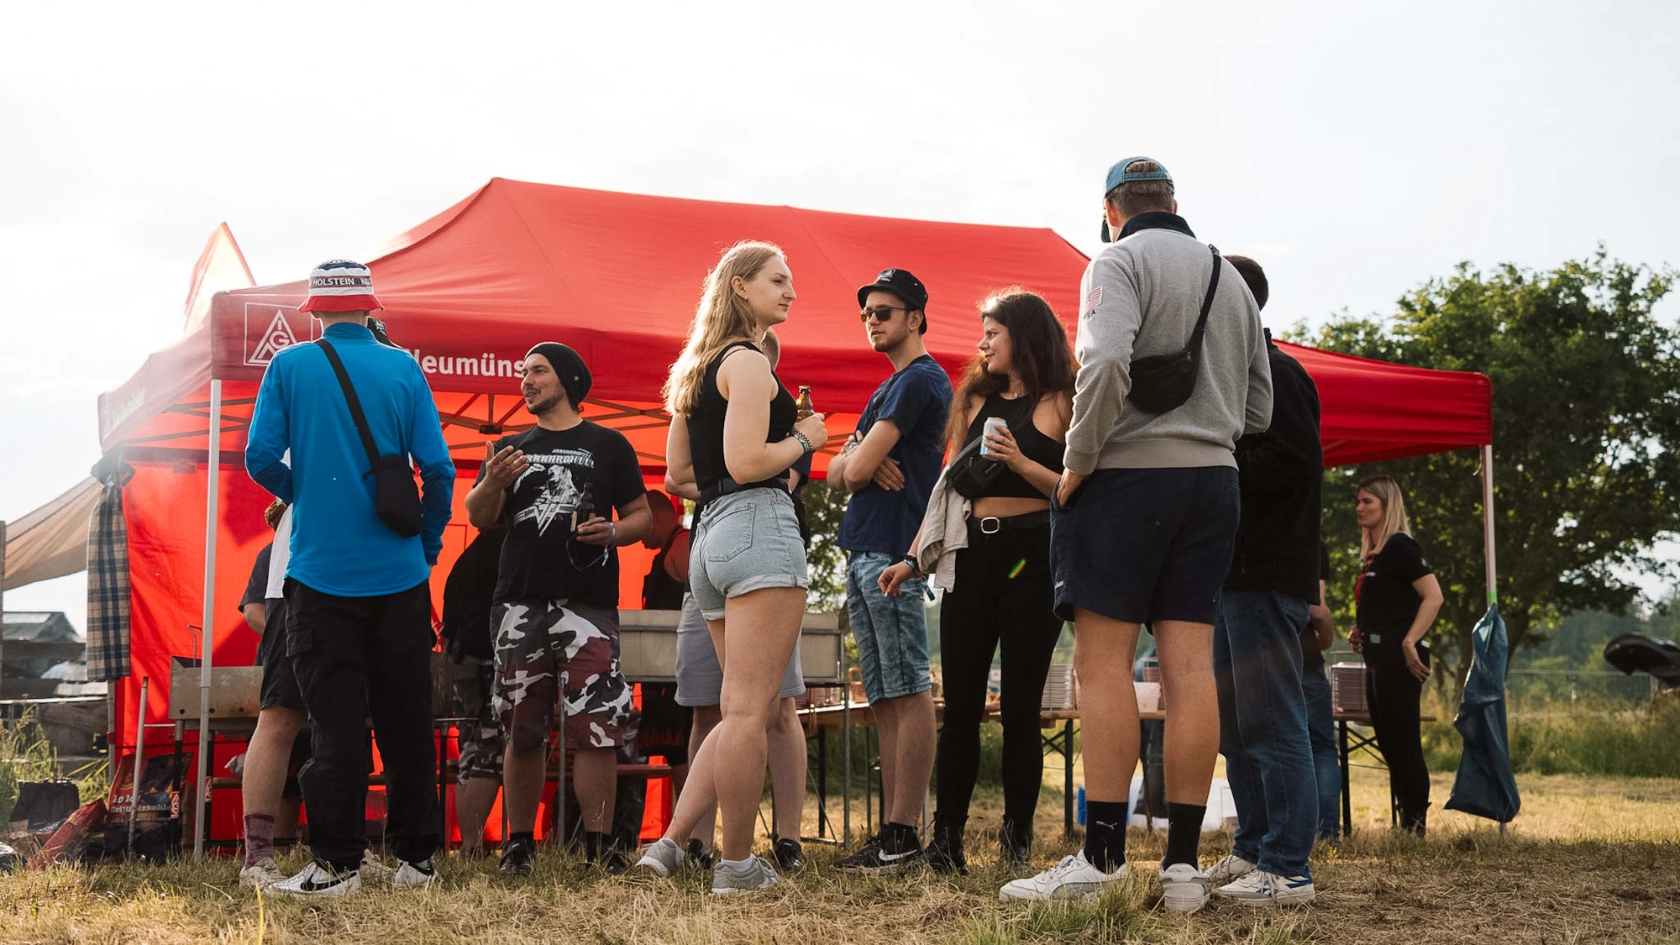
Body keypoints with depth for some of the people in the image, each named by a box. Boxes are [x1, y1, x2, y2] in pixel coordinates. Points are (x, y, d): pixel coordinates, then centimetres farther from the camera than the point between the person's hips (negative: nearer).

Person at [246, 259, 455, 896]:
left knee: (335, 719, 2)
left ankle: (338, 863, 1)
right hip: (400, 574, 1)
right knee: (406, 717, 9)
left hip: (322, 573, -1)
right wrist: (428, 543, 11)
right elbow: (436, 468, -3)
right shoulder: (403, 369, 1)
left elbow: (261, 457, -5)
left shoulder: (289, 367, -1)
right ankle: (416, 856, 14)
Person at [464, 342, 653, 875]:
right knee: (522, 730, 2)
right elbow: (479, 518, 8)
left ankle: (598, 845, -6)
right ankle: (519, 843, 10)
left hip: (587, 602, -2)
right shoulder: (511, 448, 18)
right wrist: (493, 483, -13)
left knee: (595, 728, -9)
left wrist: (612, 532, -9)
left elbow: (642, 516, 13)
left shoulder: (608, 446, 12)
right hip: (520, 601, 2)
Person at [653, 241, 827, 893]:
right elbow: (746, 462, -18)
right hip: (760, 526, -10)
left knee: (742, 709, 14)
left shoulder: (696, 368, 21)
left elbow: (677, 468, 23)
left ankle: (674, 841, 7)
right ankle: (737, 865, -4)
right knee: (750, 710, -7)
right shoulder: (749, 362, -7)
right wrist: (803, 439, -2)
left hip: (709, 534, 10)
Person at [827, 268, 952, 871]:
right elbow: (836, 474, 17)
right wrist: (861, 462, -4)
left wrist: (859, 460, 9)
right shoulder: (887, 389, 25)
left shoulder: (921, 379, -6)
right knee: (885, 700, 7)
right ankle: (891, 833, 9)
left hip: (893, 551, -10)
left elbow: (858, 469, -13)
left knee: (908, 692, -9)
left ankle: (903, 836, -10)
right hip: (863, 554, 10)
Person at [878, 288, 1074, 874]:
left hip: (1031, 556, -5)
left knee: (1020, 705, -1)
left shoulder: (1059, 405, 1)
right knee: (961, 704, 2)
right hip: (970, 556, 5)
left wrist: (1021, 462, -19)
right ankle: (946, 839, 6)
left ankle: (1018, 839, 7)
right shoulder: (975, 401, 18)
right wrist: (915, 559, 12)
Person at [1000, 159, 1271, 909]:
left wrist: (1077, 462, -12)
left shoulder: (1119, 262, -3)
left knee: (1103, 662, -5)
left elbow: (1105, 363, -21)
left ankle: (1102, 855, -8)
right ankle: (1182, 863, 2)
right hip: (1212, 480, 6)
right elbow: (1258, 410, 18)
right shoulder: (1231, 279, 19)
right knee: (1190, 667, 2)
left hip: (1129, 475, -6)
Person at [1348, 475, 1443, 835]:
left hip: (1398, 658, -10)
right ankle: (1404, 825, 16)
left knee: (1404, 744, -8)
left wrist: (1409, 643, -23)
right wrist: (1360, 632, 11)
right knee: (1389, 745, 11)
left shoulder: (1399, 546, -10)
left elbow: (1433, 596, -18)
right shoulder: (1373, 555, 17)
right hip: (1377, 658, 10)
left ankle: (1416, 828, -5)